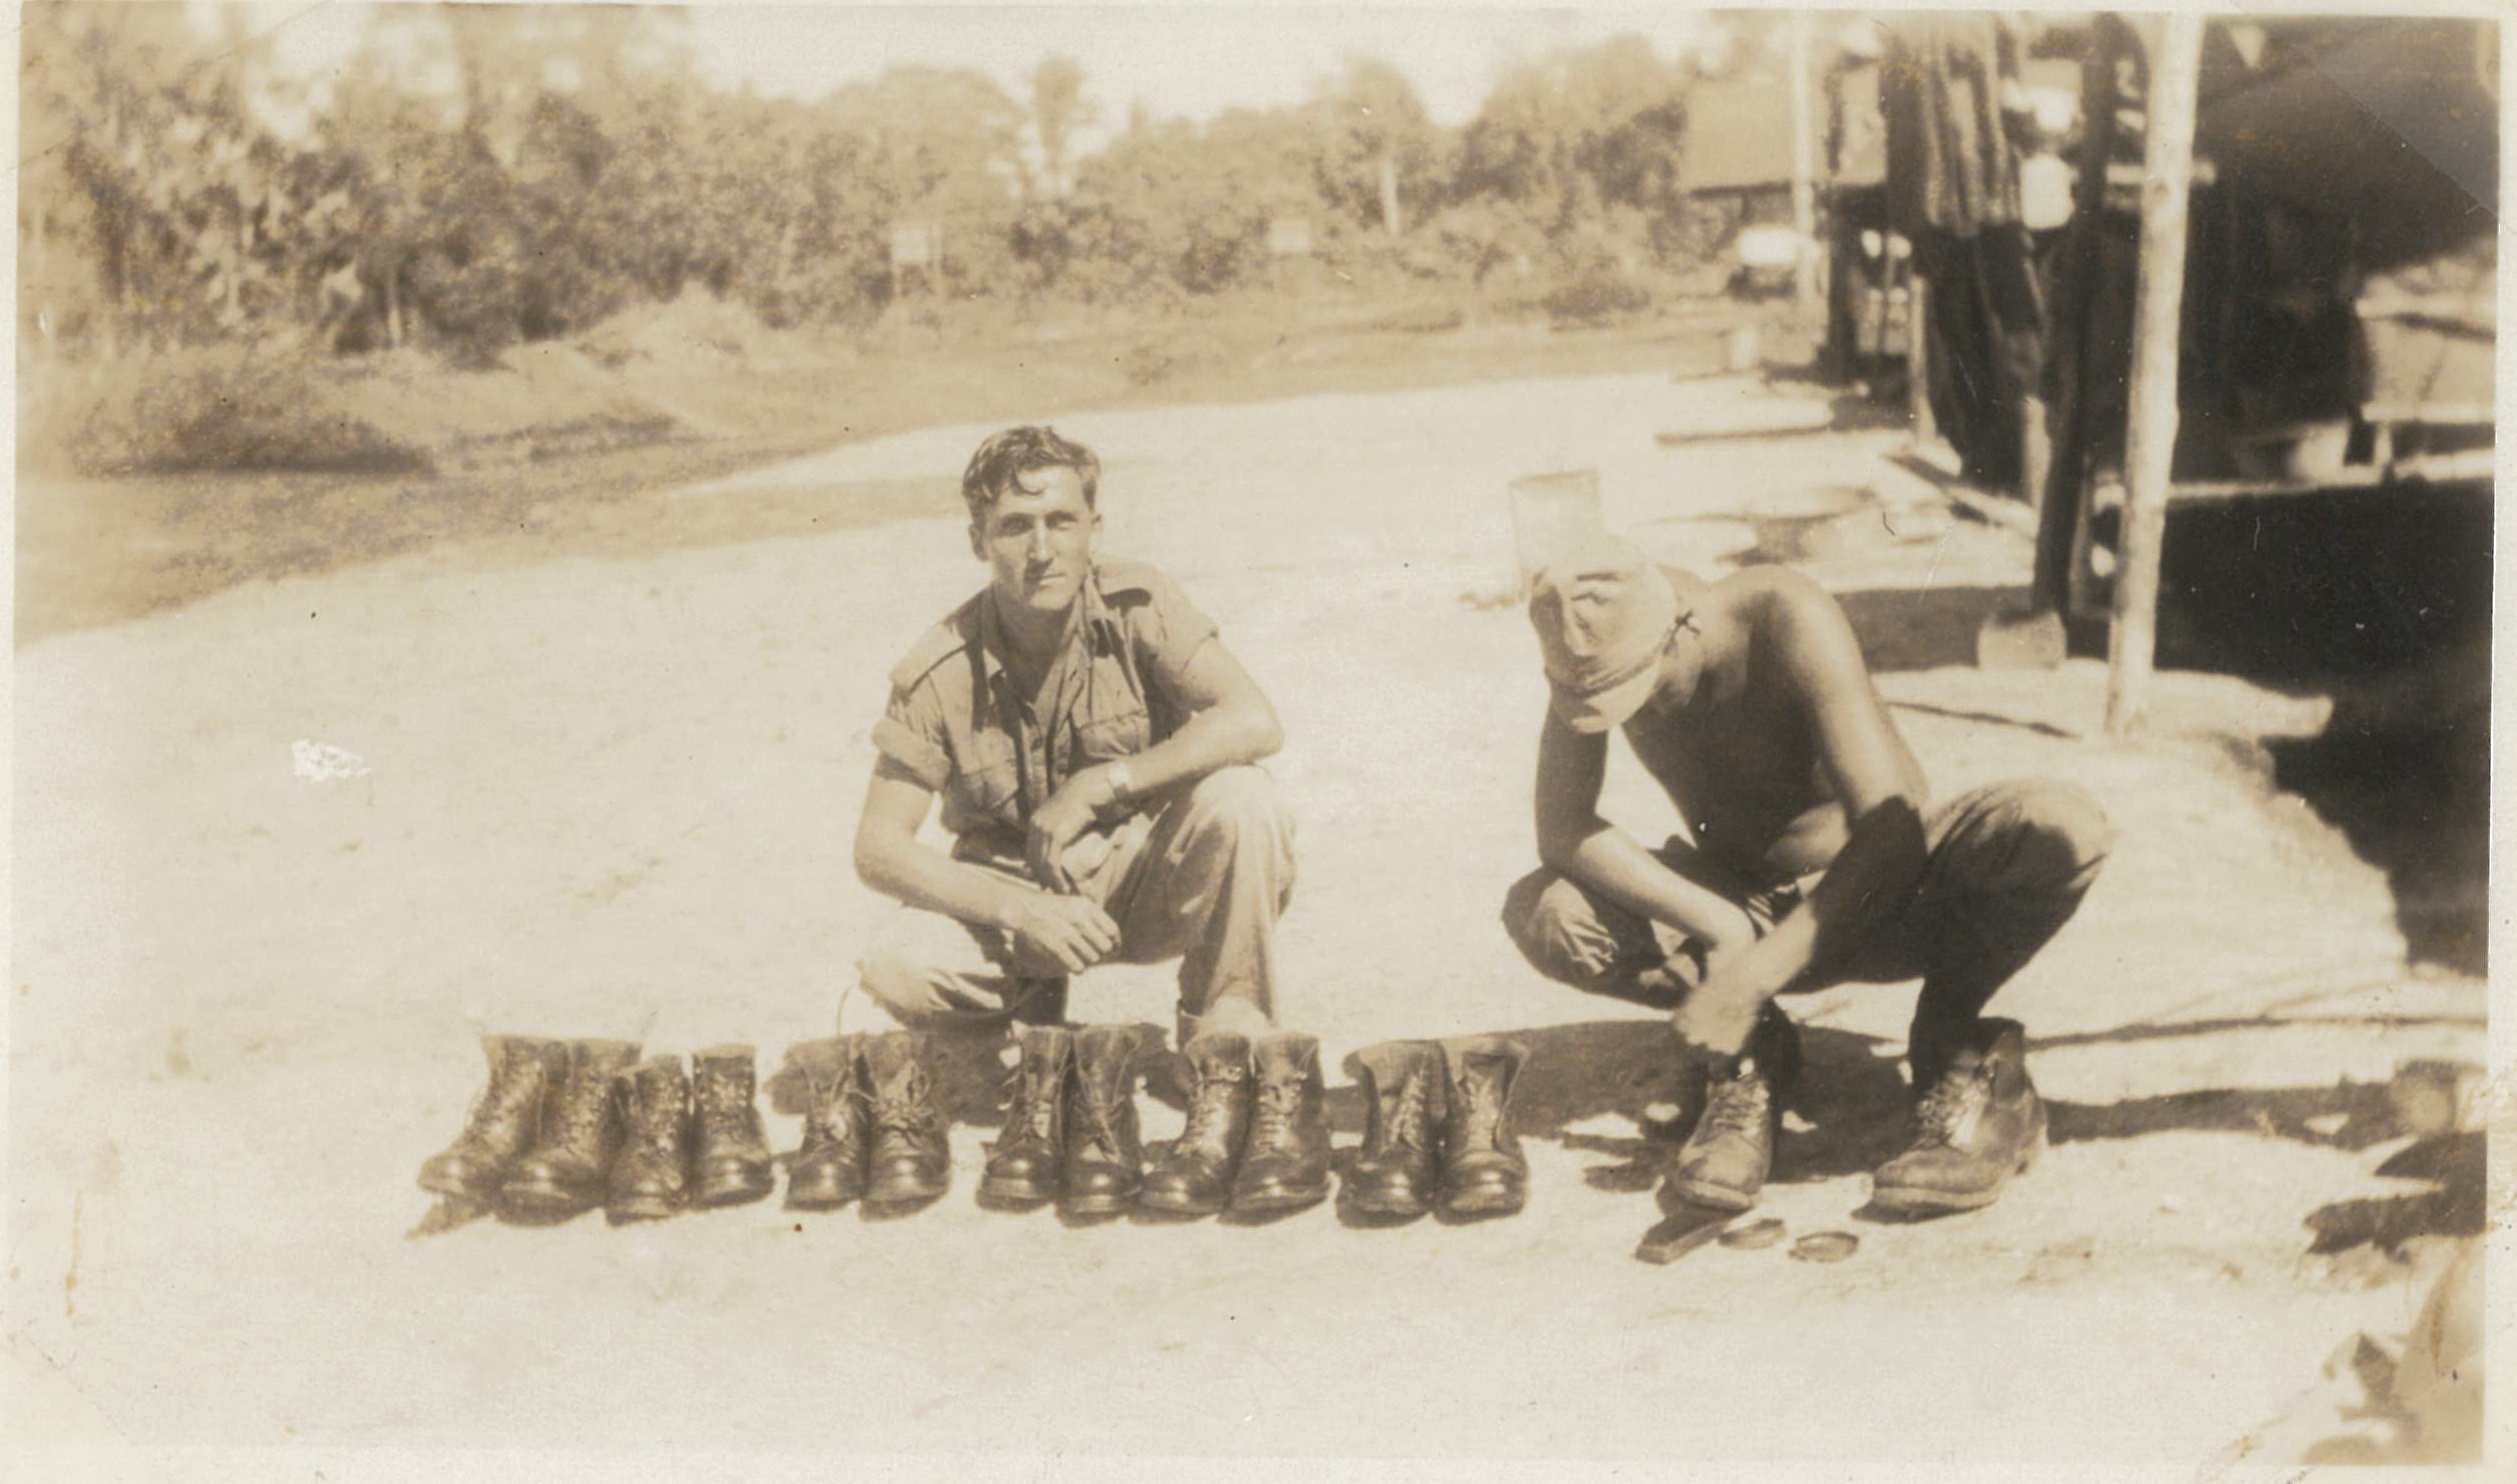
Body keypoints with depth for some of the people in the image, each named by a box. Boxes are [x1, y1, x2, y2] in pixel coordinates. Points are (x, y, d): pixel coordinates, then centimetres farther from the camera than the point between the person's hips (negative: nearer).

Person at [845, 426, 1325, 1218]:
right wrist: (1023, 910, -27)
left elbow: (1253, 720, -28)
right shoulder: (940, 671, -13)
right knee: (889, 973, -29)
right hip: (1010, 891, 0)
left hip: (1144, 878, 0)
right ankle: (1038, 1042, 5)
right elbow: (879, 849, -13)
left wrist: (1100, 783, -31)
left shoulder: (1136, 606, -14)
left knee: (1242, 801, -32)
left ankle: (1229, 1073, -22)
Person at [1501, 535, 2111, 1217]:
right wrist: (1718, 927, -31)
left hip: (1880, 894, -3)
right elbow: (1563, 829, -19)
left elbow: (1891, 834, -33)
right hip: (1742, 906, 3)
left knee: (2062, 829, -33)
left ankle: (1957, 1051, -13)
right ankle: (1748, 1055, -6)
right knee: (1541, 915, -24)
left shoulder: (1789, 621, -28)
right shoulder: (1599, 640, -16)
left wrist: (1753, 979, -38)